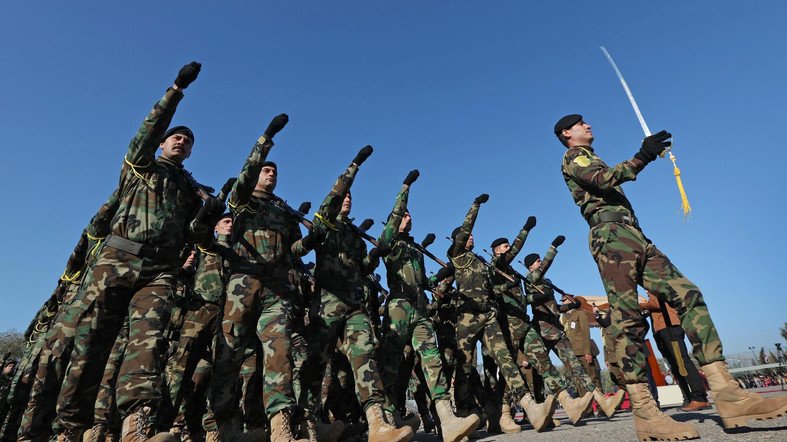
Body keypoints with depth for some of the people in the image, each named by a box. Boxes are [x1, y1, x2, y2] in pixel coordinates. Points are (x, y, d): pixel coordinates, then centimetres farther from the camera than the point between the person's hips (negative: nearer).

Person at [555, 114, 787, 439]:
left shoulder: (592, 161, 35)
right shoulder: (572, 159, 8)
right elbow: (604, 179, -12)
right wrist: (642, 156, -16)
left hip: (635, 237, 9)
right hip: (611, 235, -9)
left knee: (688, 295, -7)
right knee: (629, 320, -16)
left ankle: (727, 394, -12)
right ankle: (644, 412, -17)